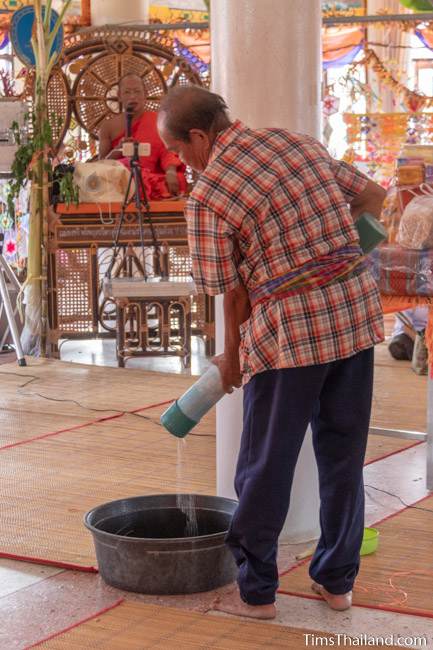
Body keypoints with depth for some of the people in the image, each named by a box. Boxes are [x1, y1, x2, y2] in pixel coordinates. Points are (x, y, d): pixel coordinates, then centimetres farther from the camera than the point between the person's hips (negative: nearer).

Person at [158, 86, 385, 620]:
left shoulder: (208, 196, -10)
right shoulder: (295, 141, 9)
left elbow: (234, 293, -4)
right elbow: (371, 195, 20)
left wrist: (231, 355, 13)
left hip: (290, 329, -6)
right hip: (357, 311, 7)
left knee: (266, 465, 7)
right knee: (343, 455, 15)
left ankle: (255, 590, 17)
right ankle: (337, 579, 26)